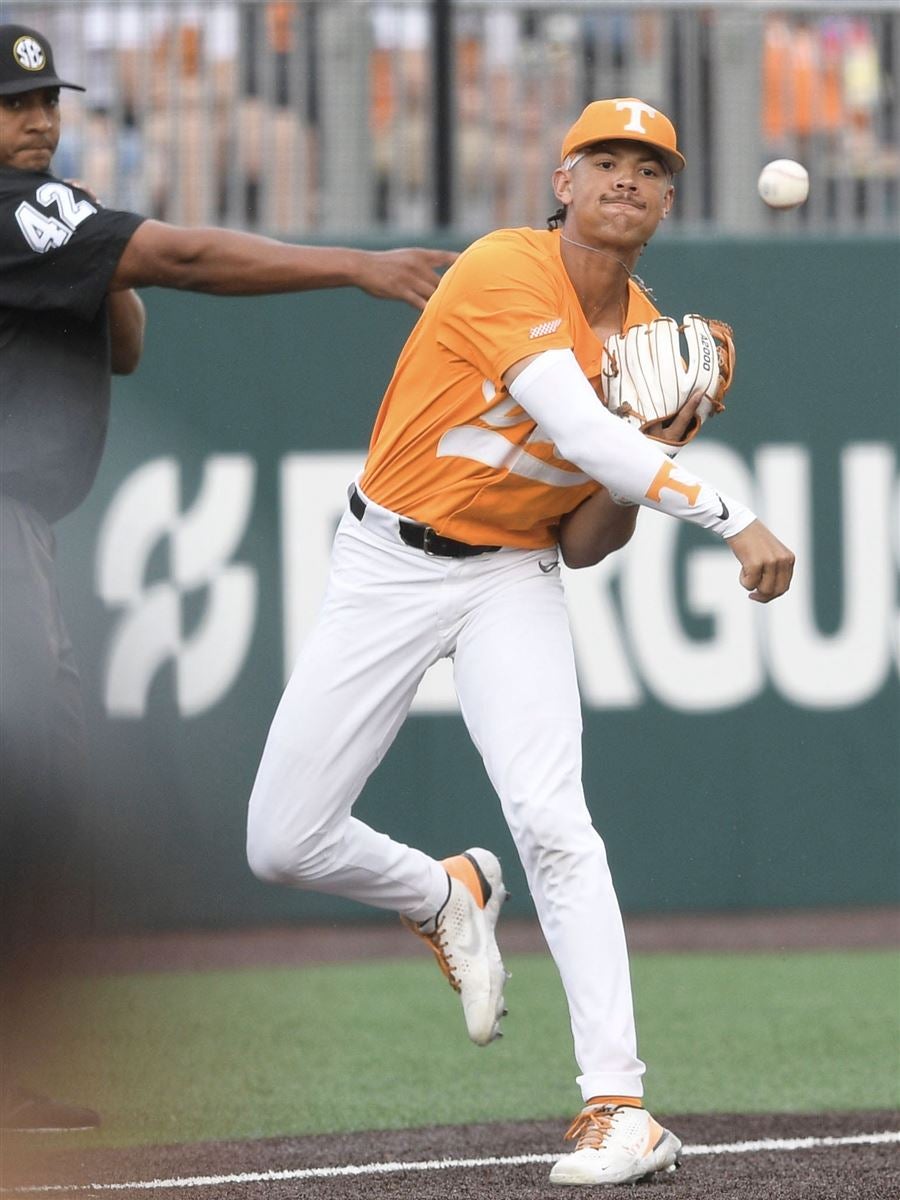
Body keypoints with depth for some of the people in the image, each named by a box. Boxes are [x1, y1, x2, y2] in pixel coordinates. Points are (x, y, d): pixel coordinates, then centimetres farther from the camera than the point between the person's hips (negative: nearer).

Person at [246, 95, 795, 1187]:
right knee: (282, 846, -1)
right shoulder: (505, 273, -18)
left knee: (551, 824, -21)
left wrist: (652, 452, -12)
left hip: (513, 581, 2)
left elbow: (583, 546, 5)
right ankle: (447, 898, 32)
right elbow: (582, 430, -32)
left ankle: (619, 1108, -23)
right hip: (387, 565, -2)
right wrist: (730, 518, -35)